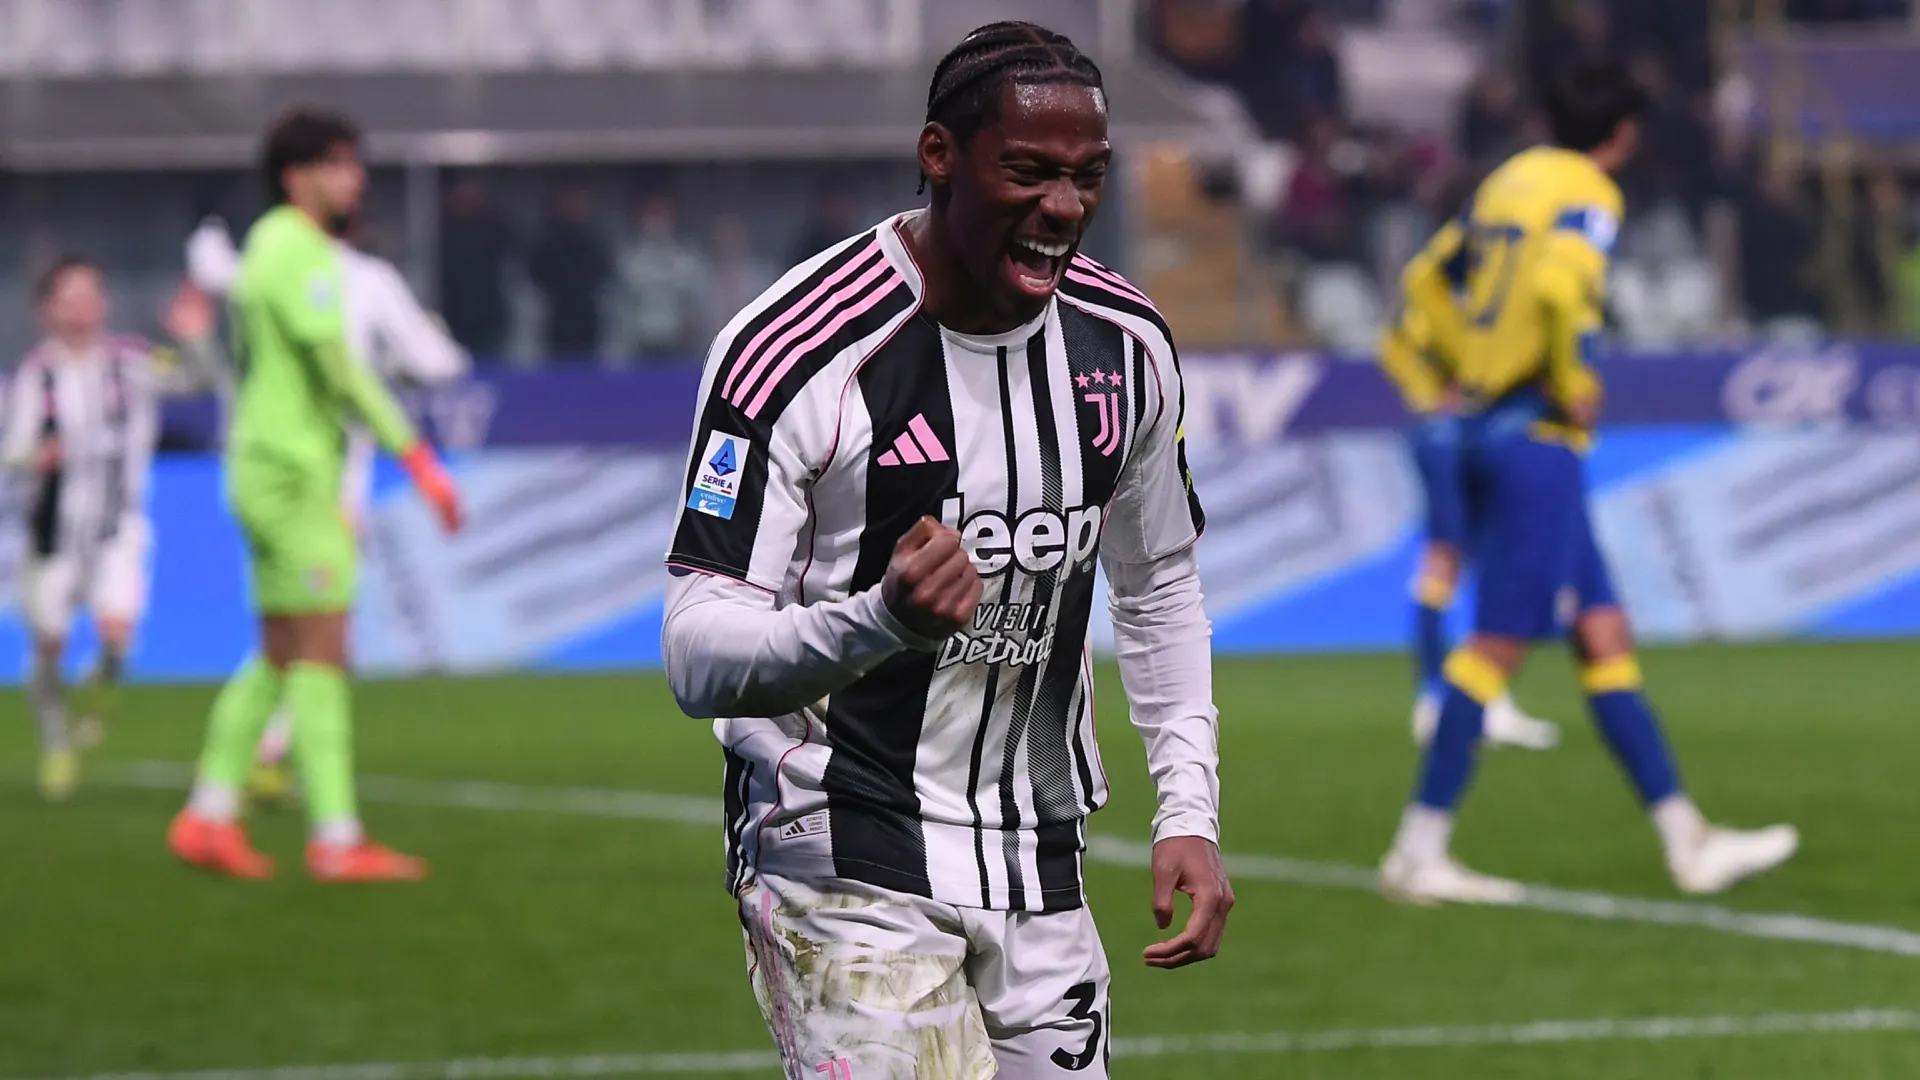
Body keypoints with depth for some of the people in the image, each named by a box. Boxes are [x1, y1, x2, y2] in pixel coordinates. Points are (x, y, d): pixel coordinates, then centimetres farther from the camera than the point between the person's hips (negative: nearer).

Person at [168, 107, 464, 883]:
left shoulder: (269, 245, 18)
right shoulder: (300, 252, -13)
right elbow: (341, 372, -19)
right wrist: (417, 456, -18)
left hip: (269, 469, 10)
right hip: (293, 472, -10)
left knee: (279, 657, 13)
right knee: (321, 651, -9)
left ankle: (209, 815, 12)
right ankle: (336, 839, -9)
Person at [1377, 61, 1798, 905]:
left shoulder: (1510, 181, 15)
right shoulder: (1588, 194, -9)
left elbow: (1432, 279, 22)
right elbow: (1560, 290, -27)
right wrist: (1576, 386, -14)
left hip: (1484, 421, 9)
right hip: (1537, 437, -9)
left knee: (1604, 637, 9)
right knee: (1498, 645, -7)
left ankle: (1685, 840, 9)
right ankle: (1419, 850, -8)